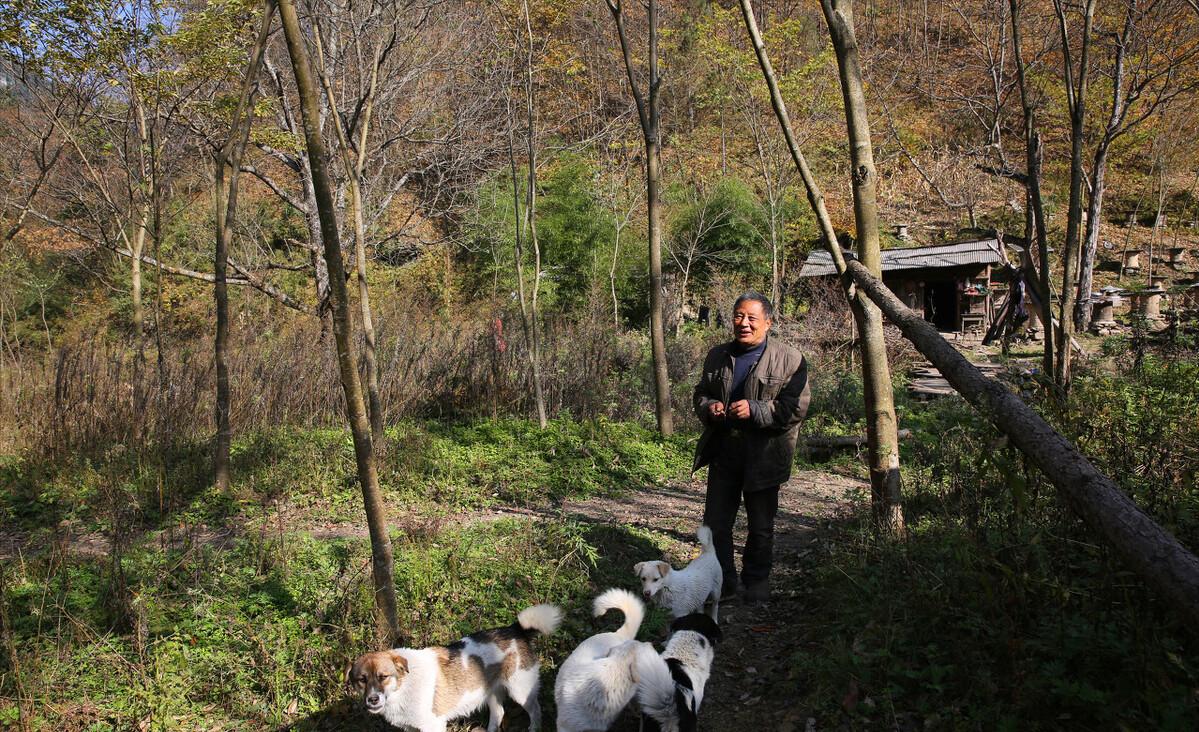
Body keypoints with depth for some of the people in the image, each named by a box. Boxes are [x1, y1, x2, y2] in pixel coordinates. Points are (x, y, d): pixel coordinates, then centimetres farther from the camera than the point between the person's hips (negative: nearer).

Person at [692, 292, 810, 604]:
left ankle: (757, 584, 30)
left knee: (761, 527, 11)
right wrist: (708, 407, -4)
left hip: (763, 457, -4)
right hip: (723, 453, 4)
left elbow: (795, 407, -12)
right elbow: (700, 393, 19)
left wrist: (755, 411, -23)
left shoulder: (789, 360, -7)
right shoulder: (717, 356, 9)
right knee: (715, 524, 9)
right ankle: (722, 583, 25)